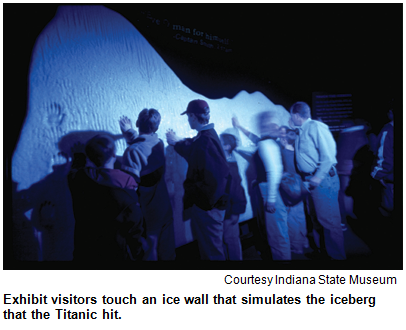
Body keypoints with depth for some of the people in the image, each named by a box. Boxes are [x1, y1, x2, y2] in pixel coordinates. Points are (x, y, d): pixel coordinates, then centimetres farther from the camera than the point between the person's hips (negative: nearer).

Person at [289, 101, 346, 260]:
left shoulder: (316, 127, -13)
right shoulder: (299, 132, 13)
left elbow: (329, 153, -19)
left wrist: (319, 176, -22)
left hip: (323, 178, -9)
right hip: (310, 179, 9)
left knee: (328, 219, -3)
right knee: (316, 218, 17)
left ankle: (337, 255, 10)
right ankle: (323, 251, 31)